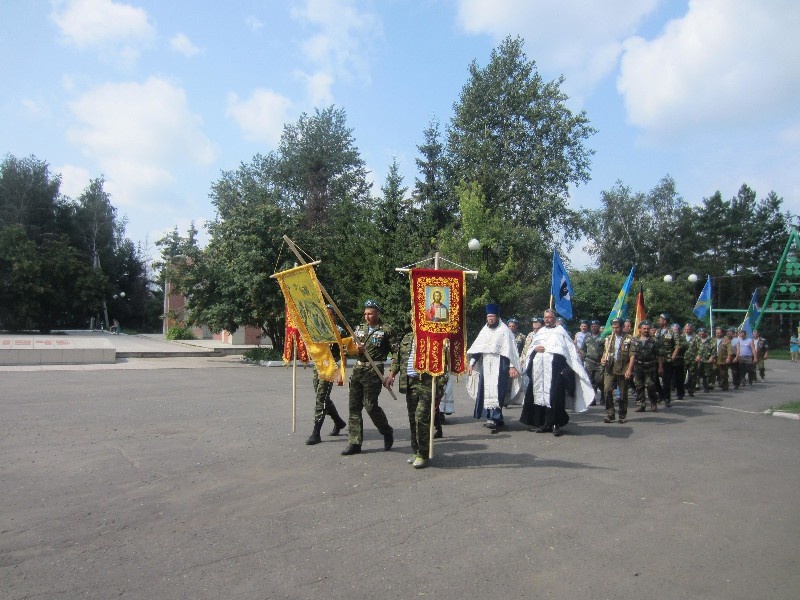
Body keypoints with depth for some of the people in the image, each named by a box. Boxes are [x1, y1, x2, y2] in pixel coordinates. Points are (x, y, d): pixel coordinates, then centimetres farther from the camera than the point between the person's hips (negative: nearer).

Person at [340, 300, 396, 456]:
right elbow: (349, 348, 17)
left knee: (370, 405, -8)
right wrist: (356, 349, -6)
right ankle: (355, 443, 10)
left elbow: (396, 353, -5)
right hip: (358, 369, 6)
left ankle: (387, 432, 18)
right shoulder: (360, 328, 15)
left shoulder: (386, 330, -2)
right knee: (354, 406, 3)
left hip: (374, 371, -6)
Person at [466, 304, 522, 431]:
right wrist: (471, 364, 9)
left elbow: (510, 349, -7)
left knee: (495, 391, -15)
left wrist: (512, 366, -15)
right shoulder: (485, 331, 15)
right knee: (486, 391, 4)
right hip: (485, 365, 6)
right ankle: (497, 418, 12)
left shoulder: (504, 330, -1)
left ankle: (494, 418, -21)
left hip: (499, 365, -6)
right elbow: (477, 348, 15)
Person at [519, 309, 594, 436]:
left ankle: (557, 424, -2)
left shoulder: (560, 331, 8)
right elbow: (531, 347, 19)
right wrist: (535, 348, -3)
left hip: (555, 366, -4)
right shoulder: (540, 332, 22)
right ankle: (544, 423, 8)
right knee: (540, 393, 1)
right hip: (539, 366, 5)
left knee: (555, 394, -9)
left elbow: (569, 348, -1)